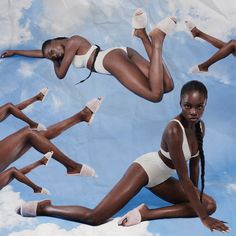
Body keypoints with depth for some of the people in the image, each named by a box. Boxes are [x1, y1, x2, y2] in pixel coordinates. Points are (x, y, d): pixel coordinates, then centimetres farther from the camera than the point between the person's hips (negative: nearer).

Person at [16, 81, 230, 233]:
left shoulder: (200, 126, -5)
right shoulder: (174, 130, -31)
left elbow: (195, 162, 8)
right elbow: (183, 178, -28)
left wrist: (196, 194, 9)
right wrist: (203, 217, -22)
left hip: (160, 178, 9)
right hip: (144, 169, -9)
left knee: (210, 204, 1)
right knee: (94, 217, -18)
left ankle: (146, 214, -8)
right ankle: (42, 208, 5)